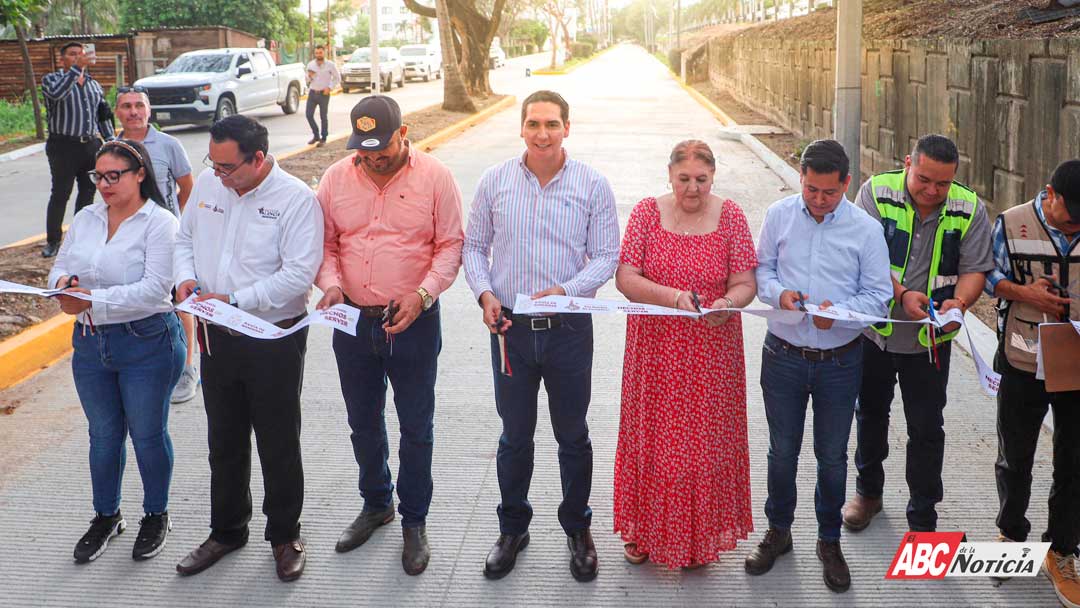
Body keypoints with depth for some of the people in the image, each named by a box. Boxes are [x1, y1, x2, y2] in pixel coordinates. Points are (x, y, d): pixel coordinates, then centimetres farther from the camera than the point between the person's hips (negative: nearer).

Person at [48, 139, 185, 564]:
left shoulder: (159, 222, -12)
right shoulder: (85, 219, 8)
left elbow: (154, 288, -21)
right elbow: (60, 267, 12)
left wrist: (94, 300, -26)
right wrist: (63, 282, -13)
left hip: (147, 342, -5)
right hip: (90, 342, 6)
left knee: (147, 433, 8)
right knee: (103, 433, 16)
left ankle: (156, 515, 28)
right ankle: (106, 517, 33)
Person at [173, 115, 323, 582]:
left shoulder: (296, 198, -17)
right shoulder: (207, 184, 2)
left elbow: (299, 274, -22)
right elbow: (185, 237, 16)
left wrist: (234, 300, -23)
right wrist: (186, 277, -5)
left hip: (275, 340, -5)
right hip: (217, 337, 5)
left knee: (279, 446, 8)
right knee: (224, 442, 18)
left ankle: (285, 536, 27)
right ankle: (226, 531, 36)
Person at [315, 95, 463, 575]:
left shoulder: (434, 177, -8)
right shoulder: (336, 178, 0)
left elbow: (450, 245, -6)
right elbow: (324, 243, 7)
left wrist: (423, 293, -19)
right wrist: (331, 283, -12)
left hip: (414, 321, -3)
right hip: (353, 320, 3)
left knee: (416, 427, 7)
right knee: (363, 423, 17)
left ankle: (414, 522, 23)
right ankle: (375, 504, 39)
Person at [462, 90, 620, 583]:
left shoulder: (592, 185, -4)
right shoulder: (494, 181, 1)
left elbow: (606, 256, -3)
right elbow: (474, 246, 8)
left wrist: (564, 291, -19)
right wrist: (484, 293, -9)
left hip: (569, 328, -1)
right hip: (510, 328, 1)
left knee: (572, 437, 11)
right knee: (514, 436, 13)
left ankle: (577, 529, 30)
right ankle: (512, 528, 31)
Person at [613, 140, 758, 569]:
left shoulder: (731, 217, -1)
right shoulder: (647, 213, -2)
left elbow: (745, 284, -4)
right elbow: (625, 279, -9)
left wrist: (727, 303, -26)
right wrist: (673, 296, -24)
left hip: (712, 353, 0)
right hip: (654, 349, 0)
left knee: (704, 441, 6)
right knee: (651, 436, 7)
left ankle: (699, 534, 22)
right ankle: (643, 529, 24)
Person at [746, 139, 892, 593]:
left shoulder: (866, 229, -7)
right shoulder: (779, 215, -2)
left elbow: (878, 296, -5)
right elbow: (761, 267, 7)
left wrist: (839, 312, -23)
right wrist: (778, 292, -15)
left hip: (839, 362, -1)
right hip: (783, 355, 1)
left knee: (832, 457, 11)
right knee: (782, 451, 14)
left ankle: (829, 541, 31)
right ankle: (778, 531, 35)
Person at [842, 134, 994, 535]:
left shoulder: (969, 209, -8)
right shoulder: (876, 192, -13)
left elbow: (974, 268, -8)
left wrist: (959, 302, -28)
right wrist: (902, 294, -32)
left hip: (930, 339, 0)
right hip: (875, 330, 1)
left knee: (927, 430, 4)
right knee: (871, 414, 20)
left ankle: (923, 520, 18)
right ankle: (869, 491, 42)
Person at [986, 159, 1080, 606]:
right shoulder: (1011, 225, -9)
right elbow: (989, 275, -1)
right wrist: (1024, 292, -18)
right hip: (1023, 366, -1)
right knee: (1015, 457, 14)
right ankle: (1011, 534, 37)